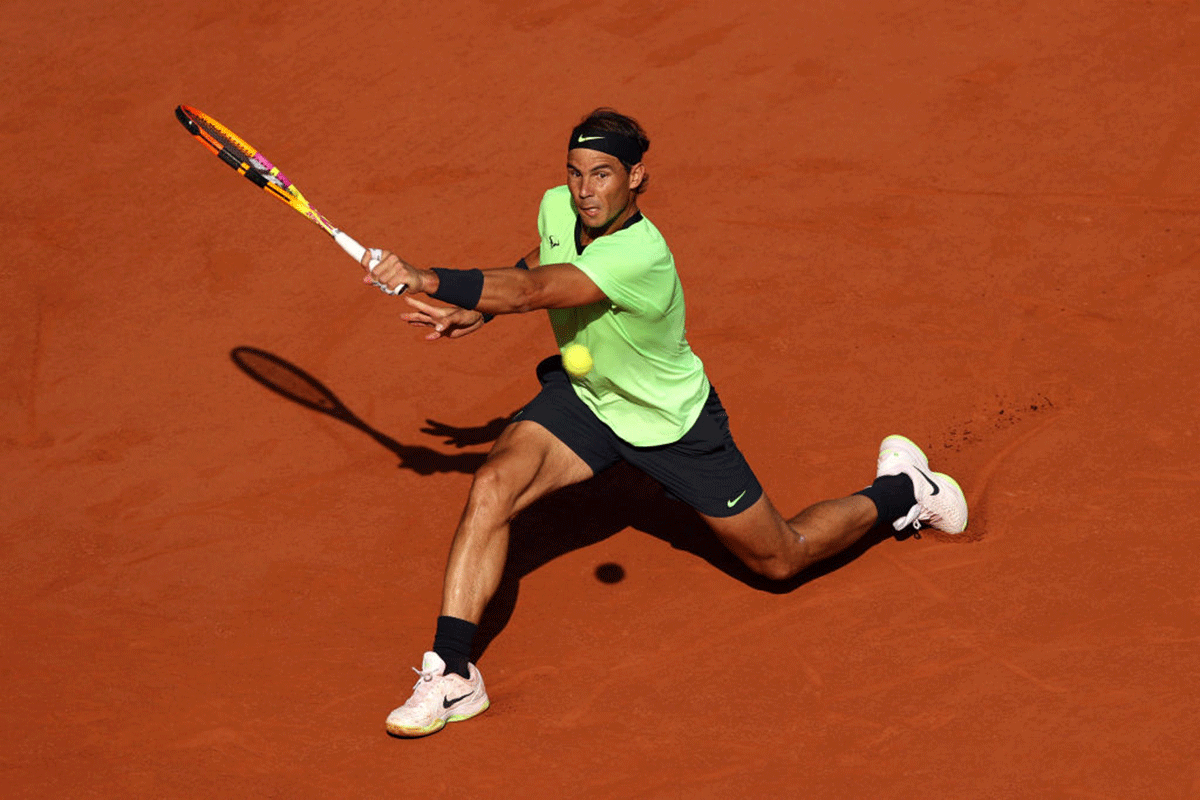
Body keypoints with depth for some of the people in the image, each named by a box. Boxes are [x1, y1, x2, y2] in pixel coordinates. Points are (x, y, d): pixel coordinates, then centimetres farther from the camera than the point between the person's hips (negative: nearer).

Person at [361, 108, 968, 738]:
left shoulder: (640, 254, -39)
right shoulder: (557, 207, -15)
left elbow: (529, 293, -46)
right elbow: (533, 267, 9)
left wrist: (427, 281, -47)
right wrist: (476, 312, -6)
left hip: (672, 421, -5)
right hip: (583, 393, 5)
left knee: (779, 560, 10)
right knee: (493, 486, -23)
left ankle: (900, 492, 37)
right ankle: (451, 674, -20)